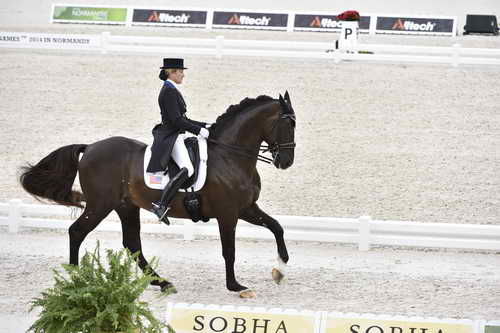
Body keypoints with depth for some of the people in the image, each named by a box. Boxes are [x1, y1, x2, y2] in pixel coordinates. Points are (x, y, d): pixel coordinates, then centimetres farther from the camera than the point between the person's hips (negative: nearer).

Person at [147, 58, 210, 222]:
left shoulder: (171, 90, 18)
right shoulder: (169, 91, -13)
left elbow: (182, 119, 23)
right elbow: (176, 120, -20)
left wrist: (205, 126, 16)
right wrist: (199, 130, -16)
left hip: (175, 136, 11)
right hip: (171, 137, -11)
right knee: (187, 169, -28)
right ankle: (161, 204, -32)